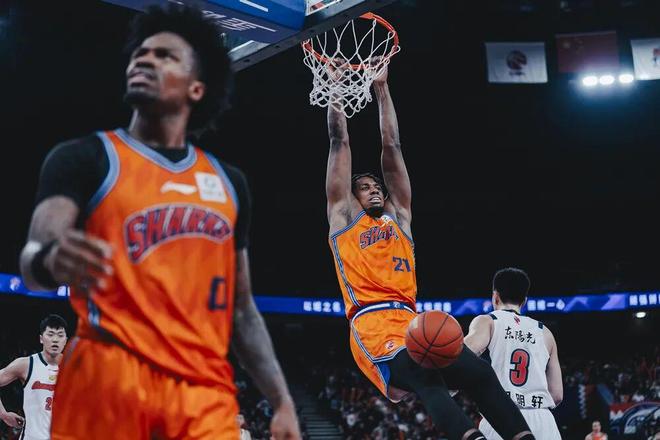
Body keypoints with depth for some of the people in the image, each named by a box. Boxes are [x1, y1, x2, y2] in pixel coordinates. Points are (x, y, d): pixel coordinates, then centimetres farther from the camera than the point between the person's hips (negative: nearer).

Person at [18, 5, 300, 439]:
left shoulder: (228, 182, 17)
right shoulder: (85, 158, 4)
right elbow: (35, 254, -12)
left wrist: (282, 402, 13)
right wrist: (50, 260, -36)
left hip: (205, 392, 4)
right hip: (110, 379, -4)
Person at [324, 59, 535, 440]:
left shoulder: (399, 218, 29)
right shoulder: (344, 217, 19)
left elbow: (392, 147, 29)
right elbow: (340, 142, 21)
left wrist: (382, 88, 30)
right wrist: (335, 85, 23)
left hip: (411, 321, 6)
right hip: (373, 324, -6)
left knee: (481, 373, -15)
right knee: (425, 379, -32)